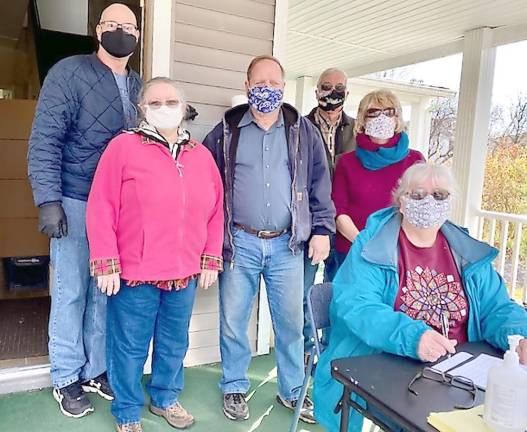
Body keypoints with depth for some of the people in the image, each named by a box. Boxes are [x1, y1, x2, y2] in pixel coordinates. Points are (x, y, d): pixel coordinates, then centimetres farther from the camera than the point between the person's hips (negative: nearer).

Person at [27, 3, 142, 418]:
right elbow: (44, 139, -10)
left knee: (105, 290, 11)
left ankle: (95, 369, 28)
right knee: (71, 291, 4)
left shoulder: (138, 85, 13)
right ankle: (66, 379, 21)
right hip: (76, 202, -5)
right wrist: (48, 200, -16)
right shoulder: (69, 72, -4)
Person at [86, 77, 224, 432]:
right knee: (130, 348, 9)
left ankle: (165, 399, 42)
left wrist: (211, 259, 6)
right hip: (134, 273, -4)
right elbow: (101, 209, -9)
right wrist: (106, 265, -11)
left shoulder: (201, 155, 8)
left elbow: (216, 211, 9)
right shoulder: (124, 146, -6)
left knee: (174, 344, 19)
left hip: (185, 274, 4)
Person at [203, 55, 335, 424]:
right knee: (233, 322, 10)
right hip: (240, 242, 0)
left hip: (287, 244, 1)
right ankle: (234, 389, 31)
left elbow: (320, 184, 8)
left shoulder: (304, 131, 6)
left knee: (291, 322, 10)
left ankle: (293, 391, 30)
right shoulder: (226, 132, 4)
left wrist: (322, 230, 2)